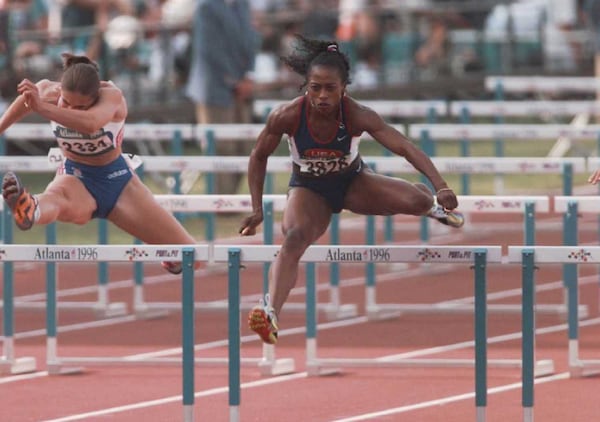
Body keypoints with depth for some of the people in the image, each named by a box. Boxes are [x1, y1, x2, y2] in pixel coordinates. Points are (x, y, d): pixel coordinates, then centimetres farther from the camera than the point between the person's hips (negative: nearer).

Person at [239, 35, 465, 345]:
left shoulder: (358, 116, -28)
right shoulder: (287, 116, -27)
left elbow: (406, 148, -34)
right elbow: (259, 158, -9)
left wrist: (441, 188, -47)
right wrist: (257, 210, -12)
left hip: (351, 182, 1)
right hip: (309, 189, -1)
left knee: (416, 200, -16)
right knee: (294, 237, -33)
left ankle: (433, 207, 26)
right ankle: (270, 311, -49)